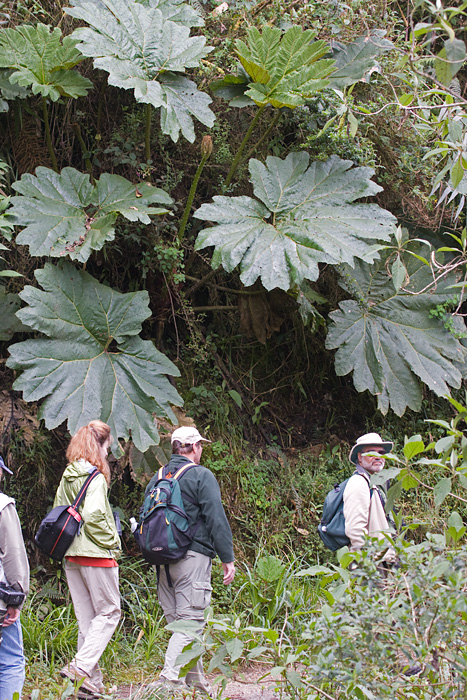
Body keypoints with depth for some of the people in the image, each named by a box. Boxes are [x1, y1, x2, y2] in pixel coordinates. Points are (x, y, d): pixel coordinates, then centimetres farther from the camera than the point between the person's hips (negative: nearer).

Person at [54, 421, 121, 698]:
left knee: (86, 617, 11)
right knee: (109, 612, 1)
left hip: (71, 556, 8)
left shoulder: (67, 477, 9)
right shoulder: (95, 477, -14)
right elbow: (92, 515, -24)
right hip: (97, 555, -8)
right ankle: (81, 667, -13)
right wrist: (111, 541, -12)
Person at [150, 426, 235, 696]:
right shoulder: (201, 476, -6)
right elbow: (216, 519, -10)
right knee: (190, 621, -8)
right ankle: (169, 678, -20)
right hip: (193, 556, -7)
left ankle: (196, 680, 20)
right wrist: (228, 558, -8)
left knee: (178, 621, 13)